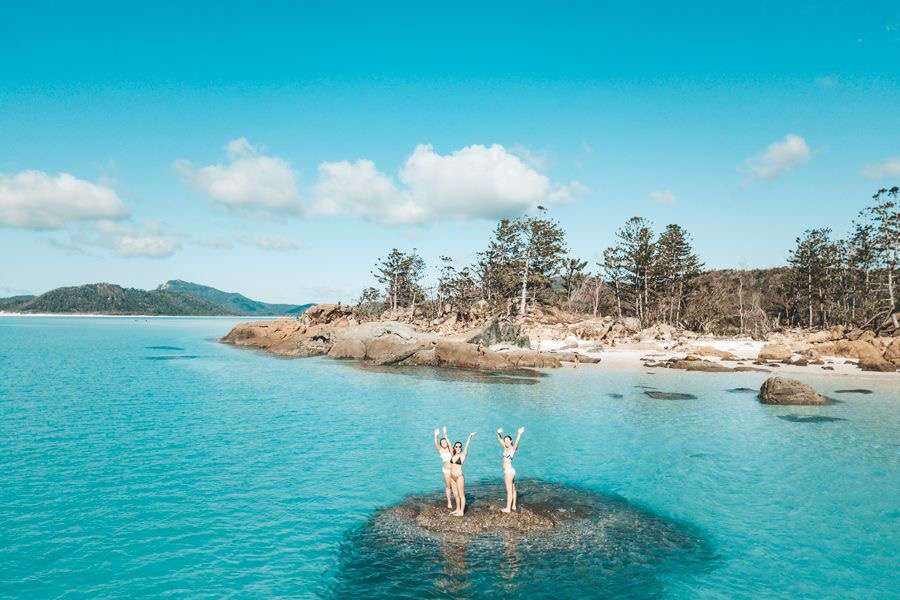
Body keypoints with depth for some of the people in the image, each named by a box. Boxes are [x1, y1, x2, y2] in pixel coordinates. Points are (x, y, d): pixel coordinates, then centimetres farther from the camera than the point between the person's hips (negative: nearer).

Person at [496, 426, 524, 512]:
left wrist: (519, 434, -44)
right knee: (512, 489, 17)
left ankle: (508, 508, 4)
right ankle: (513, 506, 26)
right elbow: (500, 440, 20)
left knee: (509, 490, -2)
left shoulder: (512, 449, -12)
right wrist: (498, 434, 15)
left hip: (509, 471, -9)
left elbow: (516, 443, -31)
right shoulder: (505, 448, 9)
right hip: (508, 471, 9)